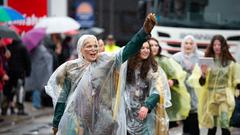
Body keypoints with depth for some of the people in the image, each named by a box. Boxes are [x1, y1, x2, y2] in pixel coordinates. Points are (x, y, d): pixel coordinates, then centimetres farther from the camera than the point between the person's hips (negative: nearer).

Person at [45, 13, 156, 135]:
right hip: (76, 121, -1)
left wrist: (145, 31, -28)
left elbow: (127, 51, -14)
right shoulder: (70, 68, 1)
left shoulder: (106, 61, 0)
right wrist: (56, 123, 3)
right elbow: (62, 96, 5)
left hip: (101, 119, 1)